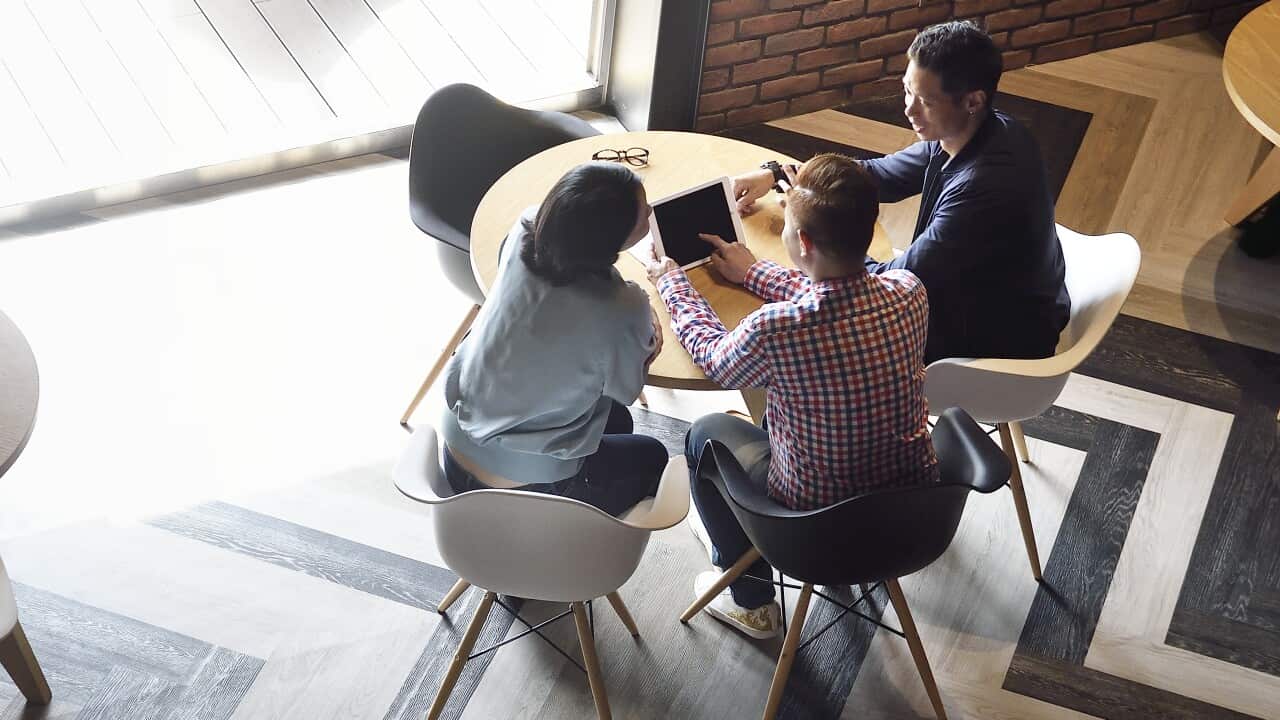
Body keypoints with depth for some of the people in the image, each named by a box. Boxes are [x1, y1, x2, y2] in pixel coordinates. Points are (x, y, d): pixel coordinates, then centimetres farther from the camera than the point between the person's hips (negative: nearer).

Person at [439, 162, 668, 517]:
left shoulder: (524, 232, -16)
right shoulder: (622, 313, -30)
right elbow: (627, 390, -8)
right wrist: (647, 339, 8)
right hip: (523, 486, -5)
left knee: (616, 421, 30)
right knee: (651, 458, 24)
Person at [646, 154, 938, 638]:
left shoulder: (774, 330, -31)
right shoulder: (909, 294, -17)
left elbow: (713, 358, -7)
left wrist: (672, 284, 10)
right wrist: (755, 273, 19)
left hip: (818, 522, -5)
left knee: (706, 435, 21)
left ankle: (751, 602, 35)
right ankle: (734, 532, 53)